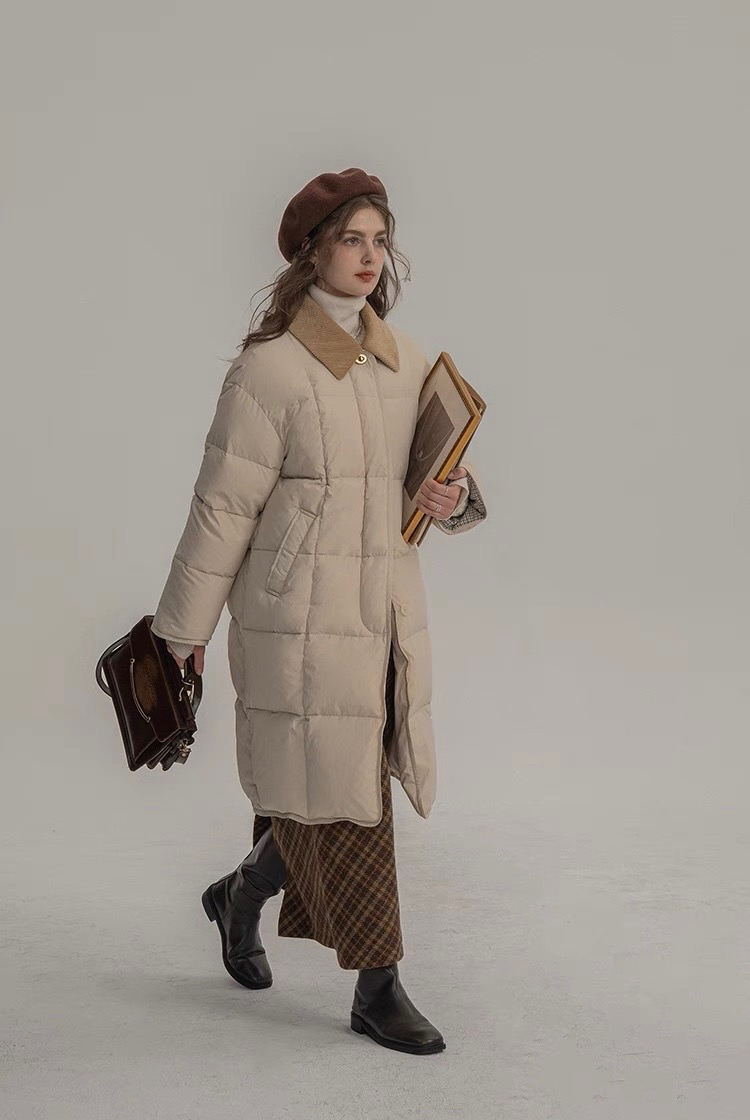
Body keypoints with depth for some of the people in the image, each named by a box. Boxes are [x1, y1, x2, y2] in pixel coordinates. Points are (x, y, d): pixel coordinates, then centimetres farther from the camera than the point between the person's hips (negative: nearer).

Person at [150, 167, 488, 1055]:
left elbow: (449, 476, 17)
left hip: (388, 616, 6)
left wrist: (456, 498, -7)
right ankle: (376, 990, 15)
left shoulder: (406, 362, 8)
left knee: (321, 799, 13)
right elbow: (222, 508, -7)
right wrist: (184, 626, -1)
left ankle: (241, 898, 40)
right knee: (340, 807, 0)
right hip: (299, 625, -6)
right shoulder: (271, 370, -11)